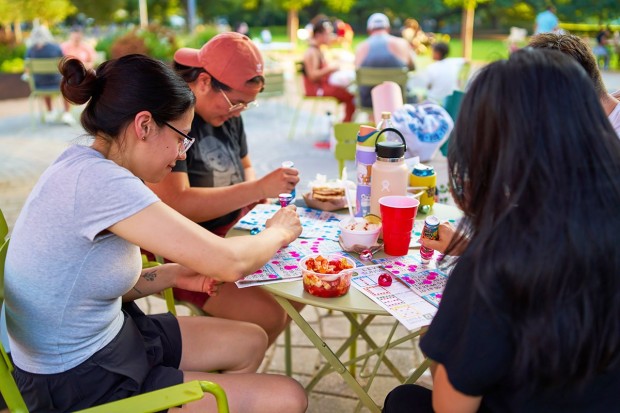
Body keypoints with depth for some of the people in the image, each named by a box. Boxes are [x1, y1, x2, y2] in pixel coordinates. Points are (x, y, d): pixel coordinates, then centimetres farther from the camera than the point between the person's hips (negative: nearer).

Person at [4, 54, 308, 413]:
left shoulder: (83, 167, 0)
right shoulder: (98, 180, -29)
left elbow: (100, 282, 8)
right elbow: (229, 263, -27)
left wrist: (174, 275, -3)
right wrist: (278, 232, -8)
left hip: (108, 337, 9)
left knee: (250, 342, 17)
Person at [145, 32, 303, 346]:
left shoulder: (227, 112, 7)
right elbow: (175, 205, -30)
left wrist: (258, 195, -1)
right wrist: (258, 189, -29)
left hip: (236, 233, 9)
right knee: (267, 316, -22)